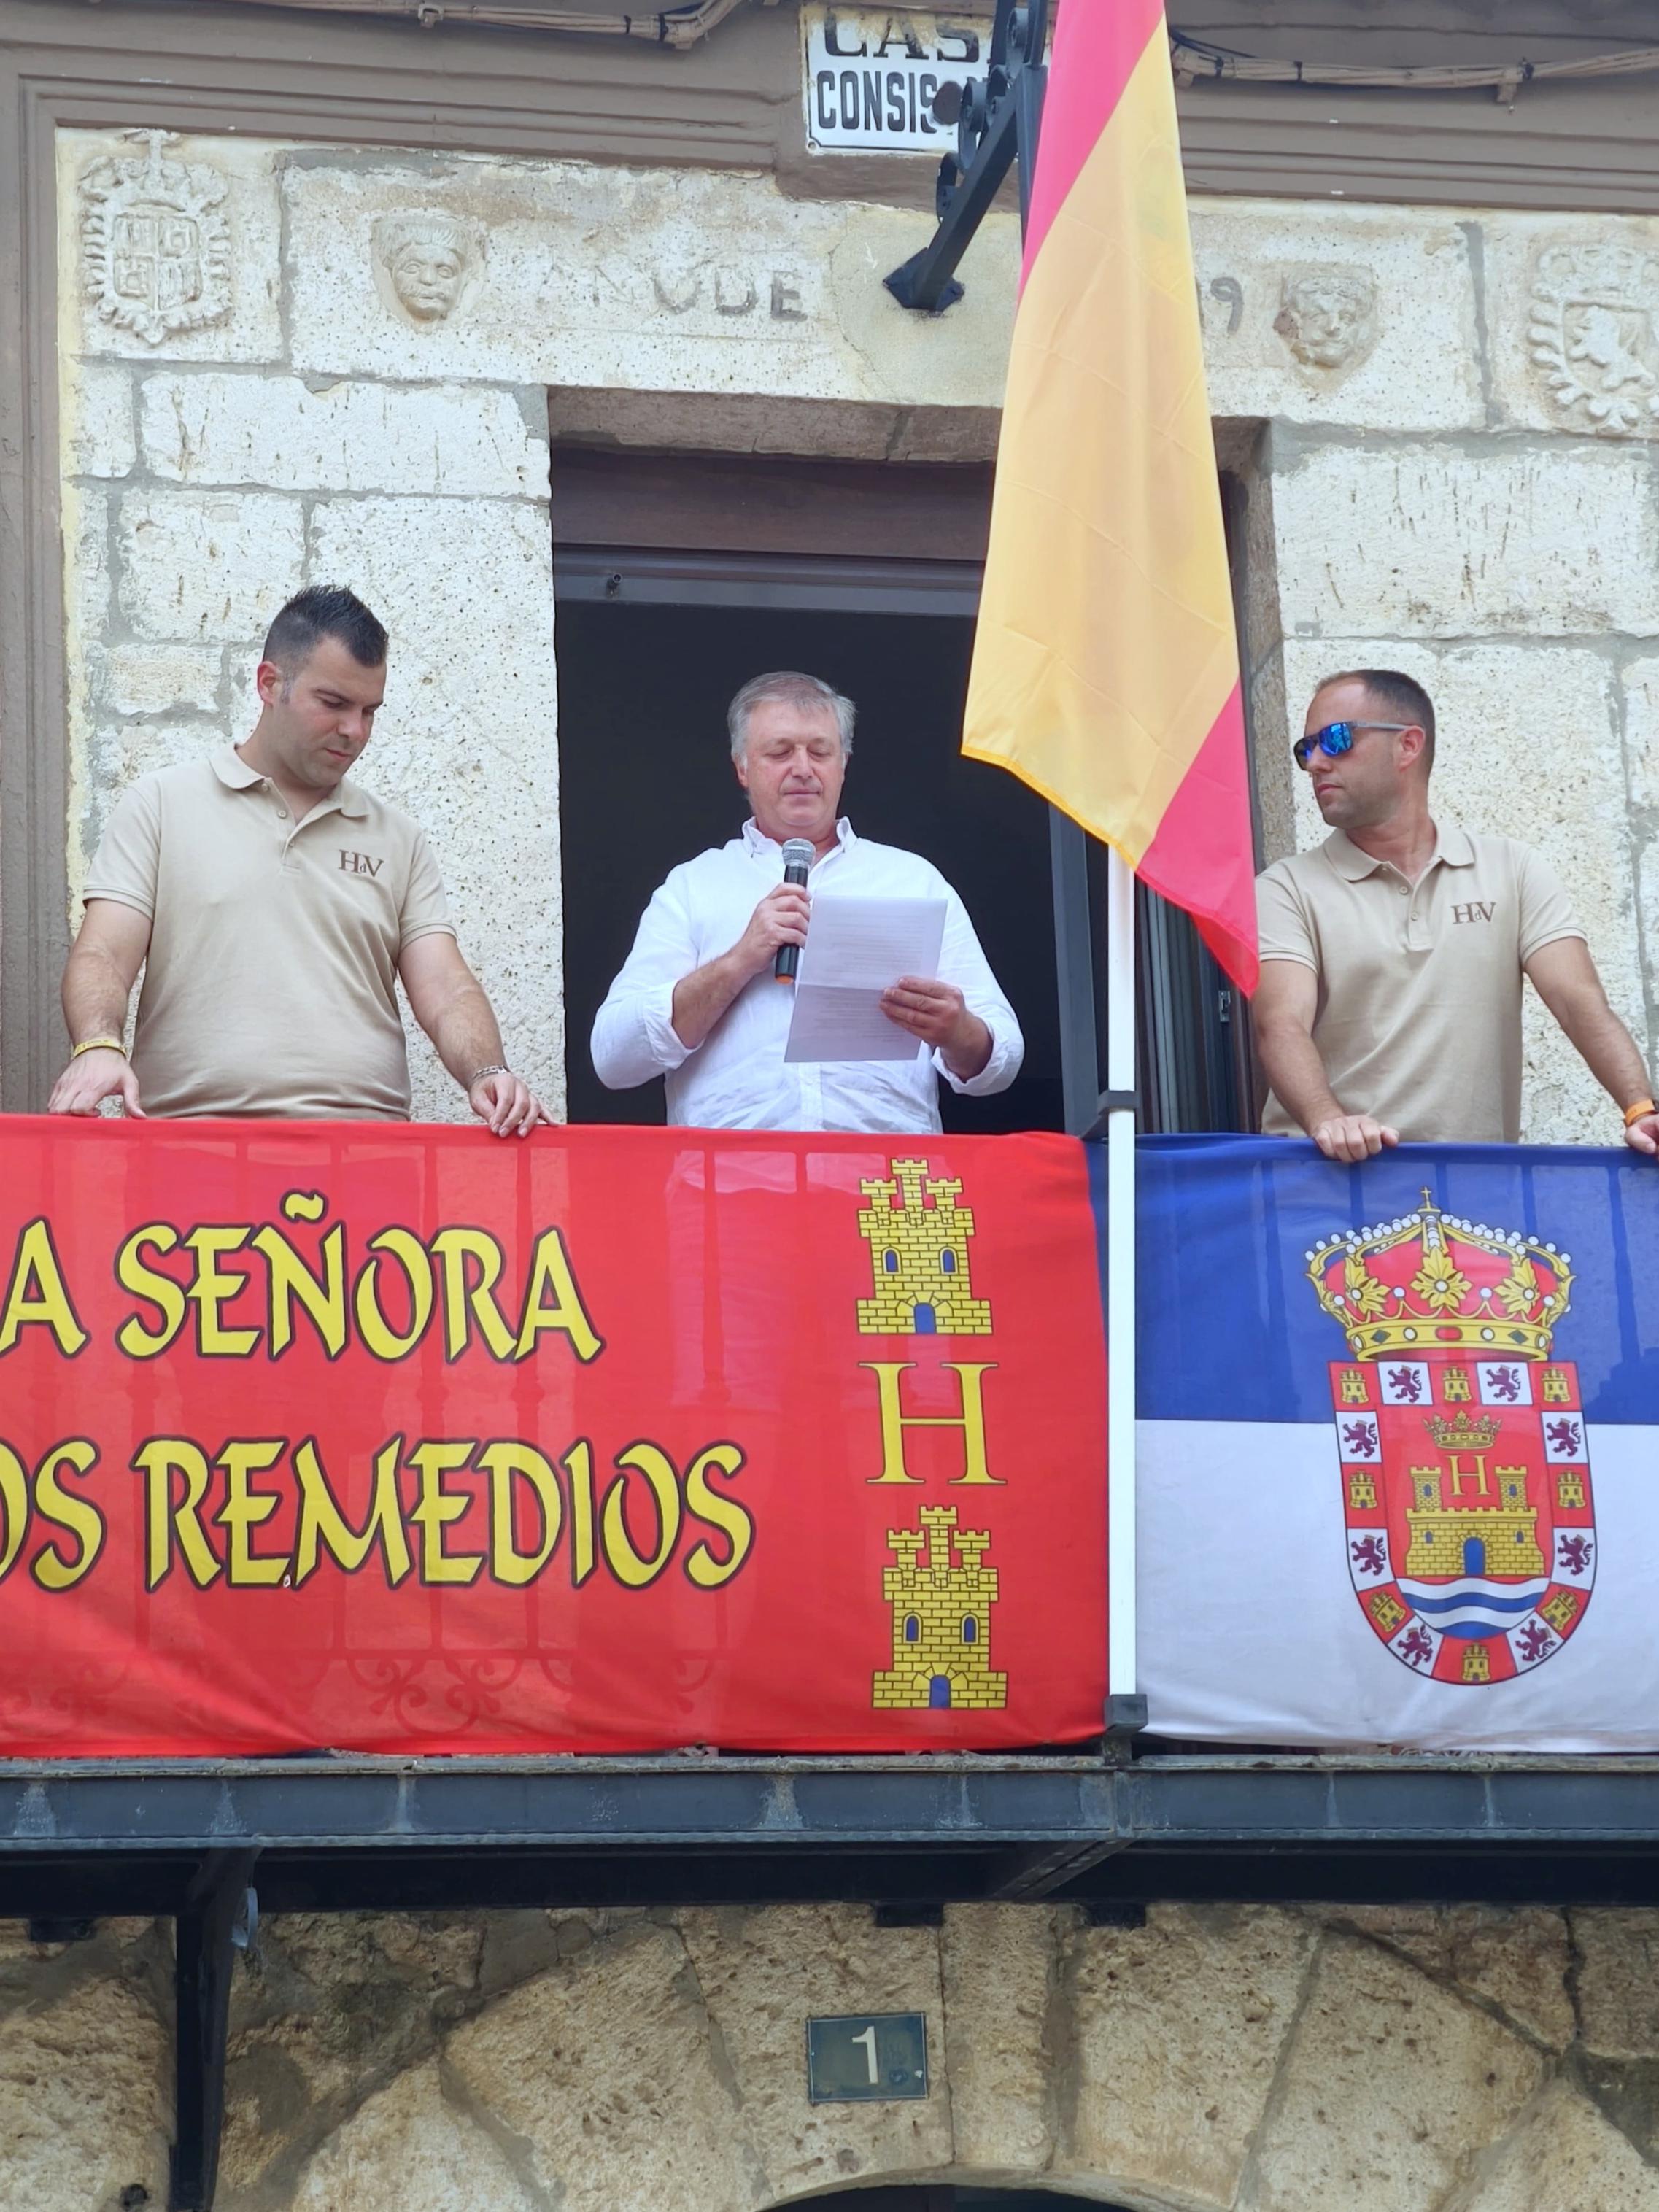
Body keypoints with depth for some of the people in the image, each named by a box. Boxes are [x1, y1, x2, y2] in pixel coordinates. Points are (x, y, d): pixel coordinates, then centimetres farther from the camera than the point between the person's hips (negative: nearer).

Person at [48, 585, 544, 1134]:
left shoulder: (397, 840, 19)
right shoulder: (161, 806, 12)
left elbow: (445, 990, 10)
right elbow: (102, 957, 2)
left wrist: (487, 1074, -11)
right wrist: (98, 1047, -20)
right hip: (191, 1144, -2)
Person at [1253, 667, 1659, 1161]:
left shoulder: (1513, 873, 13)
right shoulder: (1286, 891, 8)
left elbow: (1579, 1001, 2)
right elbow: (1282, 1024, -8)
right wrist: (1327, 1121, -29)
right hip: (1330, 1175, -1)